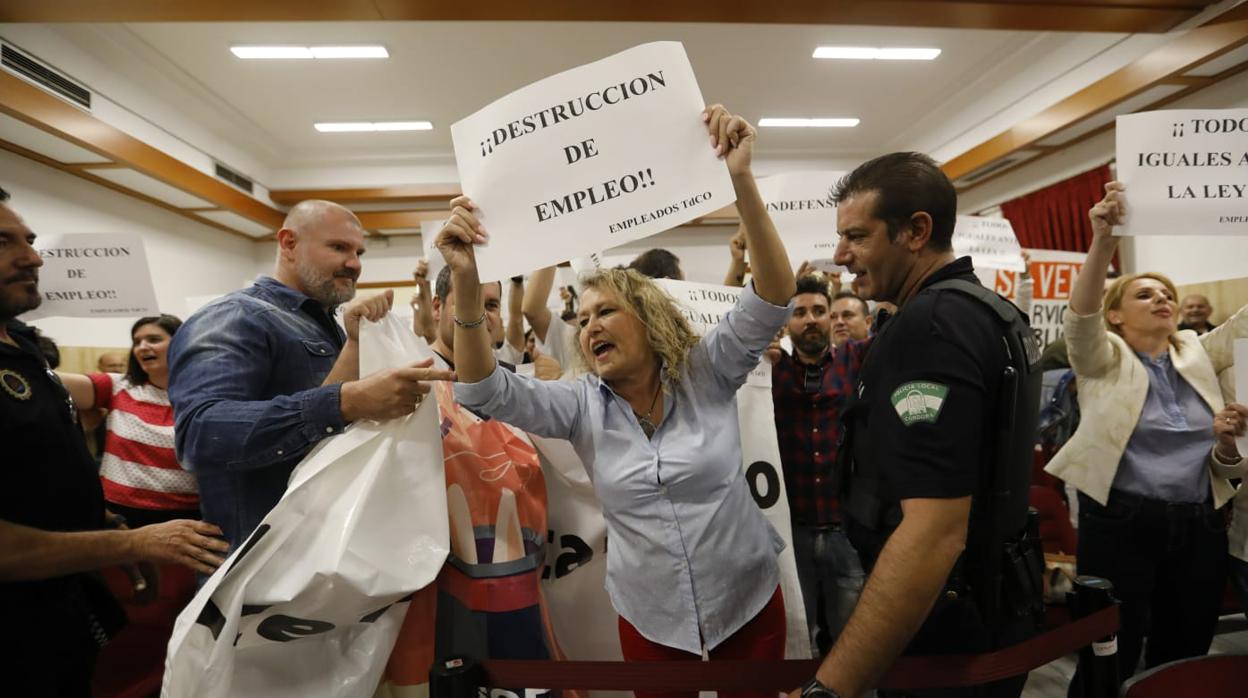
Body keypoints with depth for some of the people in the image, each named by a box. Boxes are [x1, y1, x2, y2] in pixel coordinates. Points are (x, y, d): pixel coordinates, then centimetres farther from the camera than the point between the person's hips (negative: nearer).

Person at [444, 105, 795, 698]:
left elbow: (773, 298, -21)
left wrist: (741, 180, -34)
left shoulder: (707, 375, -10)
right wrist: (466, 280, -31)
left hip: (748, 600, -1)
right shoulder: (581, 406, -6)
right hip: (649, 617, 1)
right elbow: (485, 392, -16)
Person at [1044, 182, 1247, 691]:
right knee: (1111, 661, 3)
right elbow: (1080, 317, -22)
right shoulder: (1104, 359, -4)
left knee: (1184, 659, 17)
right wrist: (1103, 242, -34)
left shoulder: (1197, 353, 11)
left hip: (1199, 526, 5)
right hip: (1120, 523, -5)